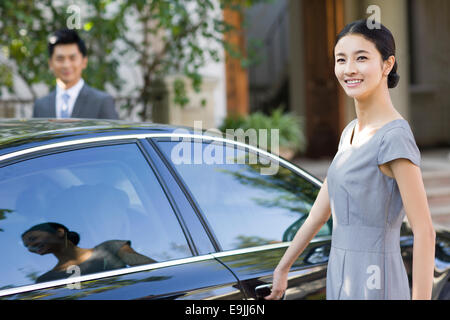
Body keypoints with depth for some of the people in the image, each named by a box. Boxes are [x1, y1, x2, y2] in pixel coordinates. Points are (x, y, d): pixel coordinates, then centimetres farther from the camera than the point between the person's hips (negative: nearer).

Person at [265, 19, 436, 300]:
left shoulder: (395, 137, -16)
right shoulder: (351, 132, 11)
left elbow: (424, 232, -18)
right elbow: (320, 212, 19)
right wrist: (283, 268, 23)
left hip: (373, 288, -8)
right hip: (343, 282, 9)